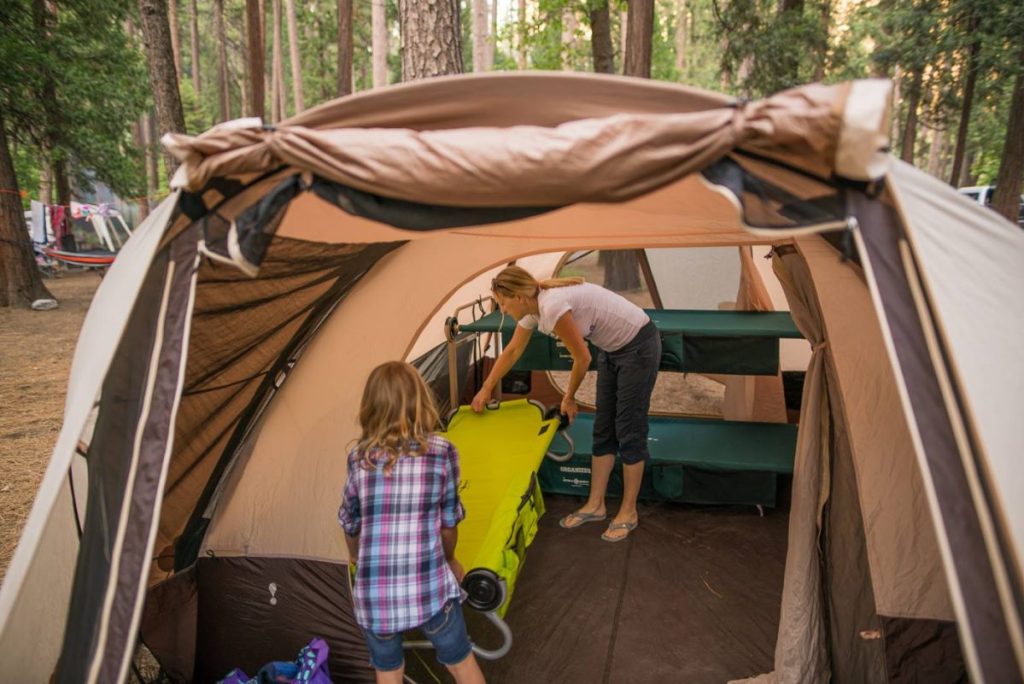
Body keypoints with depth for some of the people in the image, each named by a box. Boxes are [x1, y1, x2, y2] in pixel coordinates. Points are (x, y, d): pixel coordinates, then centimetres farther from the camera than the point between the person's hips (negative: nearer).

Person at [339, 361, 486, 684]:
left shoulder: (359, 457, -2)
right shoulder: (442, 452, -7)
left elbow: (350, 526, 11)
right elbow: (448, 522, 2)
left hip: (372, 596, 2)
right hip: (430, 589, -1)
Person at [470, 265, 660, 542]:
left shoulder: (552, 306, -29)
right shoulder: (533, 309, -2)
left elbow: (582, 358, -20)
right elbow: (512, 352, 12)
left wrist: (568, 398, -4)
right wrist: (486, 390, 20)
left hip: (639, 346, -9)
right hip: (612, 348, 9)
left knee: (629, 430, -1)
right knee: (603, 429, 10)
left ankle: (628, 512, 11)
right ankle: (595, 505, 20)